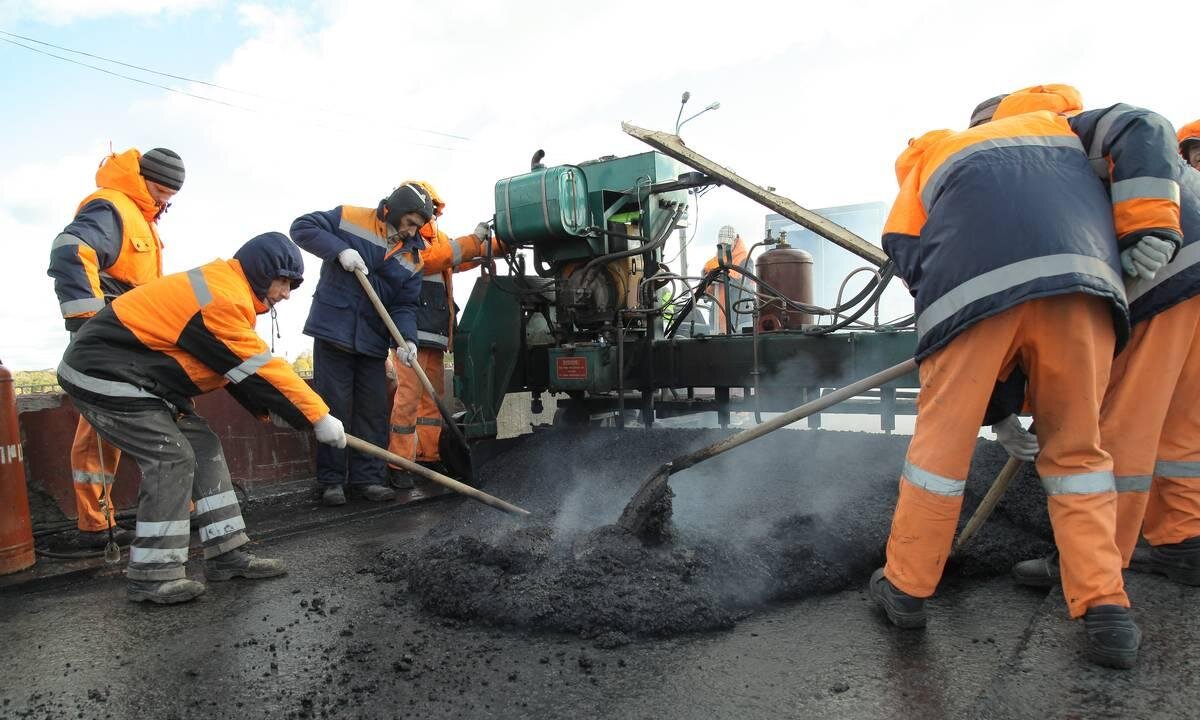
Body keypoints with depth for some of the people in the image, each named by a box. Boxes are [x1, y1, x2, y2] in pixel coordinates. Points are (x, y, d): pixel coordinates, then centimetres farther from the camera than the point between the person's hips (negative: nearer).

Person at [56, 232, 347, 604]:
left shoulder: (224, 285, 8)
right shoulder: (222, 297, -25)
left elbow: (238, 366, 9)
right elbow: (261, 369, -24)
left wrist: (269, 410, -2)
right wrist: (319, 417, -19)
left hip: (136, 372, 10)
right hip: (103, 376, -10)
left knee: (203, 444, 5)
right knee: (172, 457, -13)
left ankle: (226, 553, 8)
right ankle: (152, 575, -4)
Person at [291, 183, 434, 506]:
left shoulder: (413, 258, 5)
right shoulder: (350, 218, -3)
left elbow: (405, 306, 2)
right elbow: (302, 227, -3)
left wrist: (406, 339, -16)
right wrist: (339, 249, -17)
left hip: (373, 342, 4)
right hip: (333, 332, -4)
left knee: (374, 410, 5)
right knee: (334, 407, -1)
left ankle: (369, 477, 15)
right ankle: (331, 481, 9)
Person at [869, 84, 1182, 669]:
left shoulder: (932, 156, 37)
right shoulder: (1057, 124, 39)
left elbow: (903, 248, 20)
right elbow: (1143, 130, 18)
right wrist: (1148, 235, 12)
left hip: (971, 288, -1)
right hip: (1079, 278, 2)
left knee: (942, 440, 7)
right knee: (1077, 448, 14)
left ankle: (905, 588, 18)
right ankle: (1106, 611, 12)